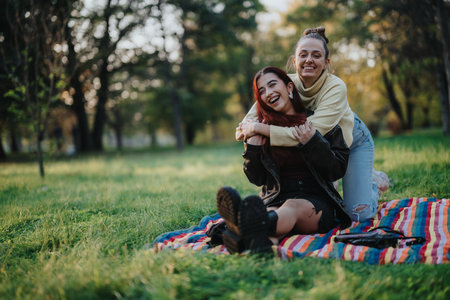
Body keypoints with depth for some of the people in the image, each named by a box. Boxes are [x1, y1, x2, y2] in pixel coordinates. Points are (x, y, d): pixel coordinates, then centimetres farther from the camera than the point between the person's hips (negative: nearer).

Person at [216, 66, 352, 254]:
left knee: (293, 207, -37)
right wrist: (252, 148, -4)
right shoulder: (263, 127, 12)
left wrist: (312, 143, -13)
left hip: (316, 202, -1)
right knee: (273, 214, -36)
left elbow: (338, 171, 1)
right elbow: (256, 179, 13)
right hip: (276, 201, 2)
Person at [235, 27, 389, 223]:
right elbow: (245, 127, -20)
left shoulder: (336, 88, -36)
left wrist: (260, 128, -45)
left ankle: (372, 180, 19)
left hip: (353, 142, -3)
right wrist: (246, 129, -43)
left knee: (360, 214, -10)